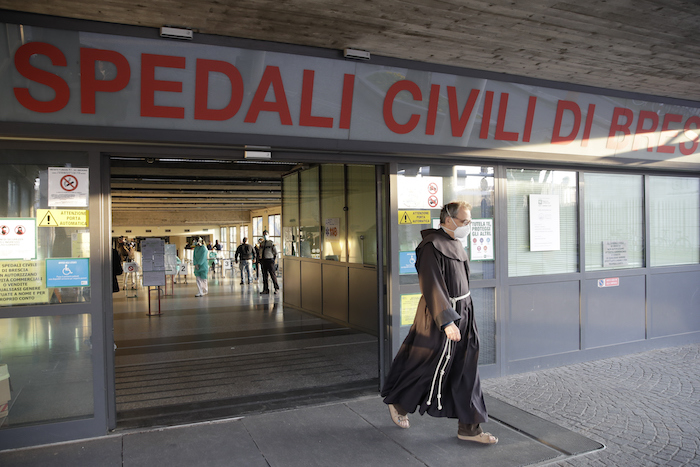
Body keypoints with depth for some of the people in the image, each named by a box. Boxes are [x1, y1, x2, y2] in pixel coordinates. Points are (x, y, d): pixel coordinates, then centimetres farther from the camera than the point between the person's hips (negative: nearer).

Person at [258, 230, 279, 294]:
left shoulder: (271, 243, -2)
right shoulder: (262, 243, 14)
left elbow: (276, 252, -1)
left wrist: (273, 260, -5)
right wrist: (260, 260, 10)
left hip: (269, 260, -6)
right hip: (263, 260, 6)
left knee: (273, 275, -6)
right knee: (264, 275, 5)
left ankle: (276, 288, 3)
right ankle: (266, 290, 8)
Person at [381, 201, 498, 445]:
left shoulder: (455, 244, 10)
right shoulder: (432, 247, -19)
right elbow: (432, 287, -25)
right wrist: (447, 321, -29)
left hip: (462, 315, 9)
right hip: (441, 317, -9)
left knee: (465, 374, 11)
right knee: (427, 367, 6)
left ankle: (468, 427, 20)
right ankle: (398, 403, 31)